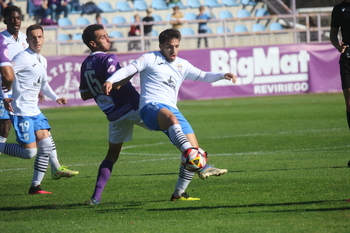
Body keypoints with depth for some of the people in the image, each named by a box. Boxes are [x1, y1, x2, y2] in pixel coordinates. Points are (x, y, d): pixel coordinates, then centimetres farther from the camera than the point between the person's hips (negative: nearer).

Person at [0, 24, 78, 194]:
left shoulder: (42, 60, 15)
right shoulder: (23, 58, -13)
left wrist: (56, 98, 17)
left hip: (35, 111, 9)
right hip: (22, 113, -9)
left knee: (46, 146, 1)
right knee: (29, 152, -12)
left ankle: (35, 186, 9)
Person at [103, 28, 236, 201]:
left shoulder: (182, 65, 25)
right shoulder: (150, 59, 8)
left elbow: (203, 76, 31)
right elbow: (128, 70, -1)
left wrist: (222, 76, 13)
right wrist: (110, 81, -18)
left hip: (172, 110, 7)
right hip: (151, 107, -7)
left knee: (194, 148, -6)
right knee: (171, 118, -41)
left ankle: (178, 193, 5)